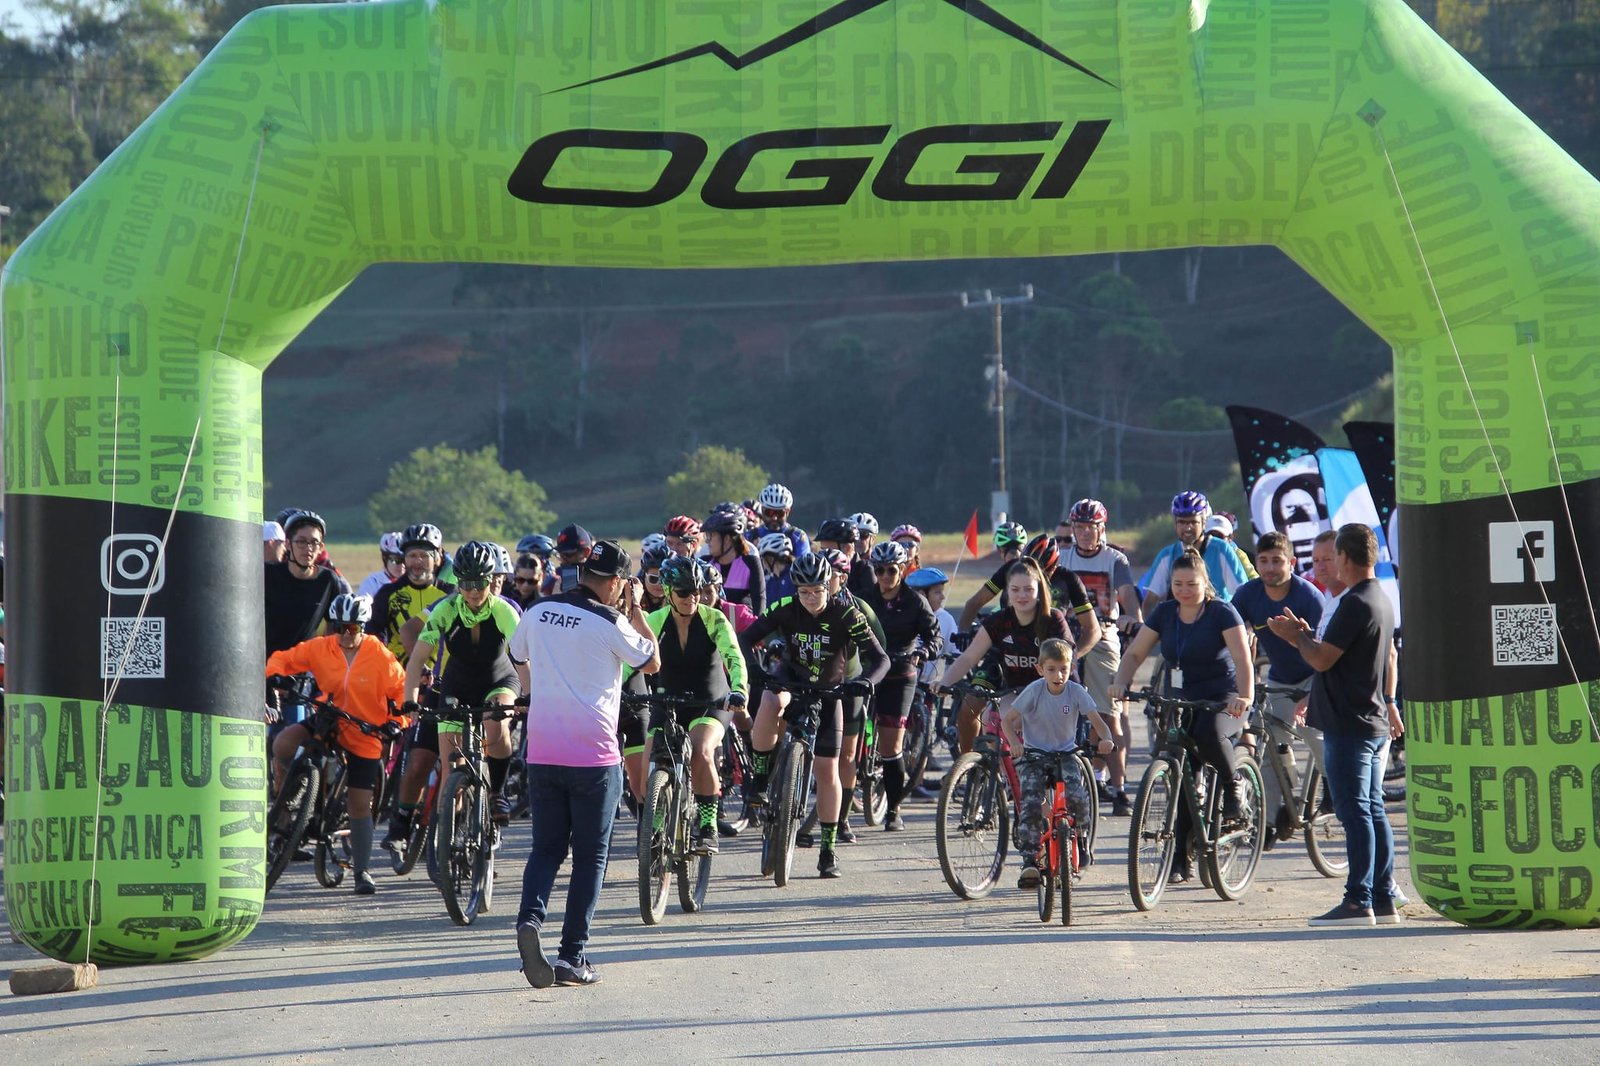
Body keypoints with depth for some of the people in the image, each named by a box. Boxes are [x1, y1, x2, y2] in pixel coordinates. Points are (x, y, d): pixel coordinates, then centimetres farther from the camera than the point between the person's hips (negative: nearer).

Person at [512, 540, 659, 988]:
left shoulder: (538, 613, 5)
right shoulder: (609, 624, -11)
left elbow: (519, 660, 24)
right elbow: (652, 663, 2)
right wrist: (635, 611, 9)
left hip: (542, 753, 4)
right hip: (593, 757, -4)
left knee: (546, 847, 12)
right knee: (589, 855, 5)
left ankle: (531, 916, -16)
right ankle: (573, 957, 3)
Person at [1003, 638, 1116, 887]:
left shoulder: (1077, 692, -8)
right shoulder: (1034, 691, -11)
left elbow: (1097, 721, -12)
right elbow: (1007, 719, -8)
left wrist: (1105, 739, -35)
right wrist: (1015, 743, -27)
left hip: (1065, 754, 1)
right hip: (1034, 755, -1)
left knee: (1078, 797, -25)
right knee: (1030, 805, -21)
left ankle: (1080, 837, 4)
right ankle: (1030, 861, -16)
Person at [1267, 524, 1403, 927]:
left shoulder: (1355, 604, -17)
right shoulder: (1382, 601, 15)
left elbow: (1322, 659, -18)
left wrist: (1297, 635, -3)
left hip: (1348, 724, -10)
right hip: (1373, 721, 10)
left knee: (1355, 811, -9)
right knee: (1373, 810, 11)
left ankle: (1359, 901, -10)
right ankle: (1384, 900, 13)